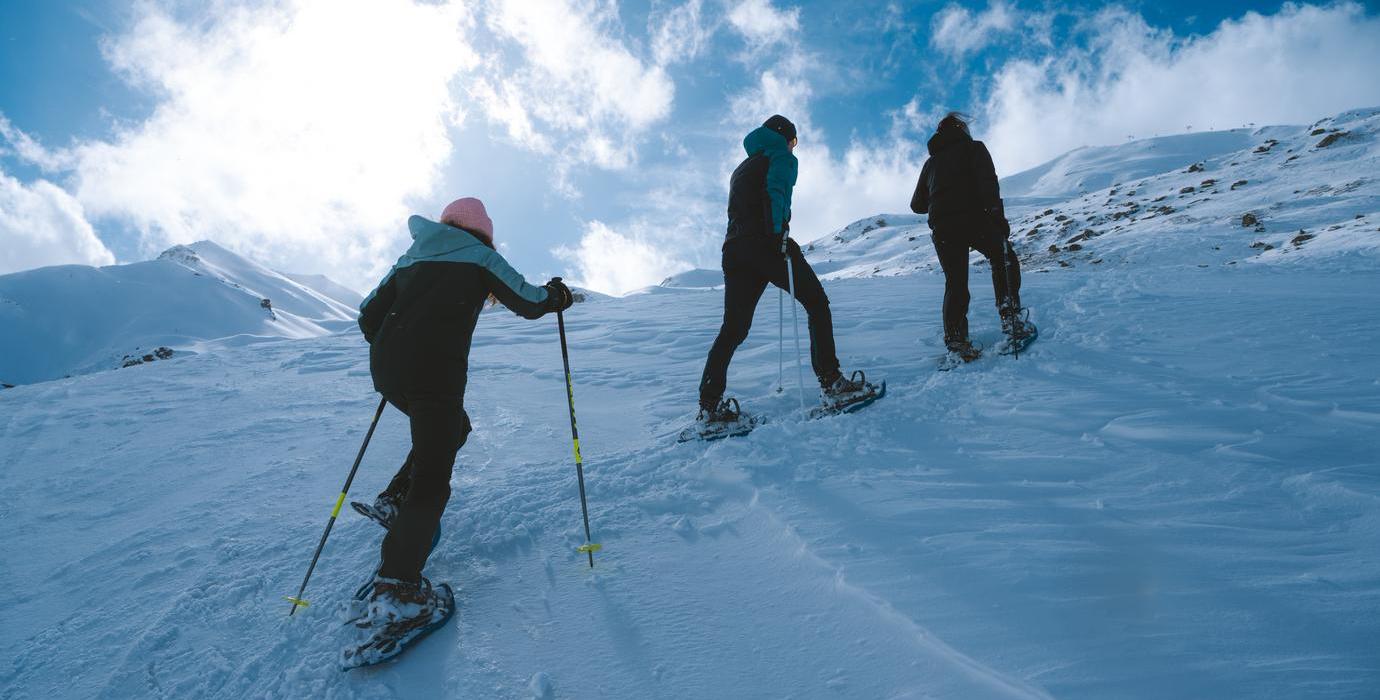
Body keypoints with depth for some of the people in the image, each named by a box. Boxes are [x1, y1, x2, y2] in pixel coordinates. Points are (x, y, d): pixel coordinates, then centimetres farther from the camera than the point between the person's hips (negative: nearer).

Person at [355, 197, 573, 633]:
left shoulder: (412, 257, 23)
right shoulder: (479, 256, 8)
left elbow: (369, 315, 23)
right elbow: (528, 303, 5)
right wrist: (556, 295, 25)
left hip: (386, 371, 7)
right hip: (435, 374, -7)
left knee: (452, 429, 30)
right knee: (432, 482, -7)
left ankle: (395, 501, 20)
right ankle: (396, 590, -15)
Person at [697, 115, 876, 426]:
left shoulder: (740, 169, 32)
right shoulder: (782, 156, 8)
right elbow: (776, 191, -11)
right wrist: (777, 232, -19)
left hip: (734, 248, 7)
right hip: (767, 243, -7)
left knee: (733, 329, 6)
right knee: (817, 305, 2)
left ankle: (709, 405, 0)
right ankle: (832, 383, -7)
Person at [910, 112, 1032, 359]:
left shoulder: (931, 162, 25)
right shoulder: (973, 148, 11)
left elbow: (917, 205, 25)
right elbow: (987, 181, -8)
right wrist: (997, 214, -13)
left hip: (941, 229, 4)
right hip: (974, 219, -4)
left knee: (955, 283, 9)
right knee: (1005, 261, 14)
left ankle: (956, 341, -2)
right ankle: (1011, 320, 0)